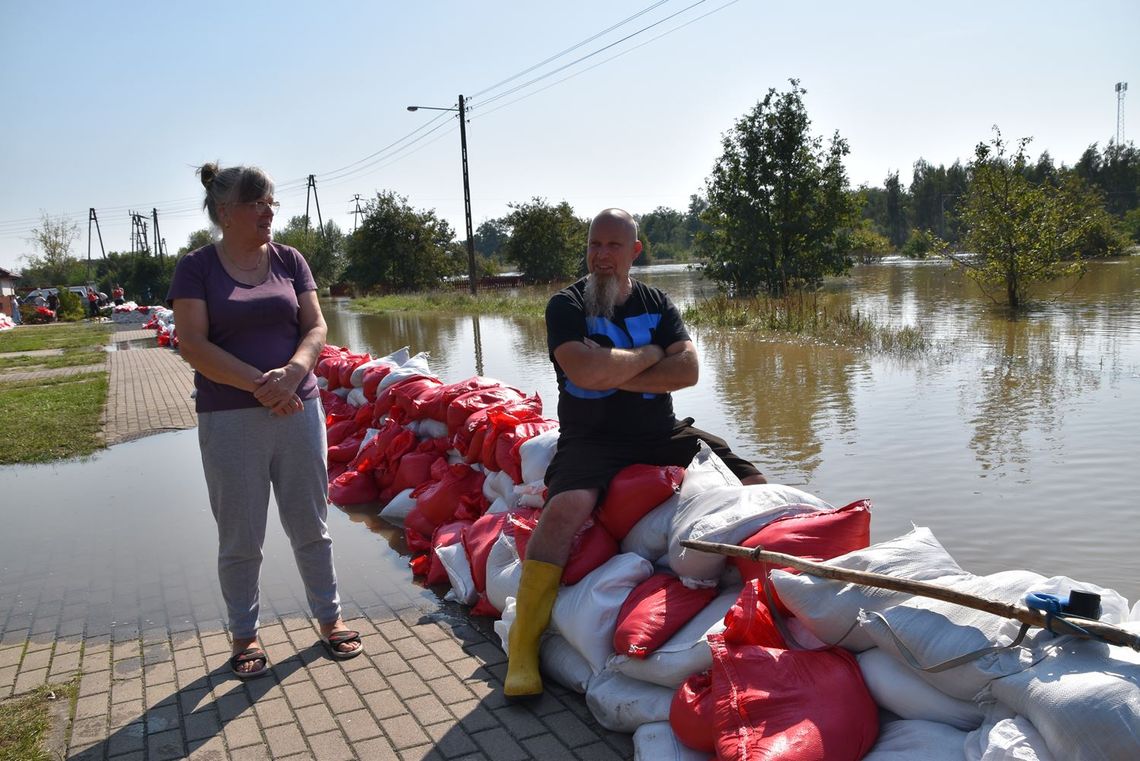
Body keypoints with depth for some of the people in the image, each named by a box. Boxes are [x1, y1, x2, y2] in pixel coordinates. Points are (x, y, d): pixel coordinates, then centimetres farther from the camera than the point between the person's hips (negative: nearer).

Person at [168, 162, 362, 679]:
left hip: (299, 409, 3)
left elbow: (315, 326, 1)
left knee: (310, 524, 11)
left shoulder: (289, 260, 7)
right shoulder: (196, 268, -1)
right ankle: (244, 635, 24)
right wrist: (260, 384, -20)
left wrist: (292, 372, -19)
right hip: (229, 419, -2)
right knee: (239, 537, 7)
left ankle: (329, 618, 27)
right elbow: (193, 344, -10)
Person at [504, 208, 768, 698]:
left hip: (663, 434, 5)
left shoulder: (656, 303, 12)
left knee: (753, 487, -10)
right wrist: (650, 353, -5)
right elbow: (586, 371, -20)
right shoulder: (565, 306, -1)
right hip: (592, 438, -4)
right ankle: (522, 647, -22)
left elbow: (688, 370, -4)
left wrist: (614, 375, -11)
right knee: (565, 509, -33)